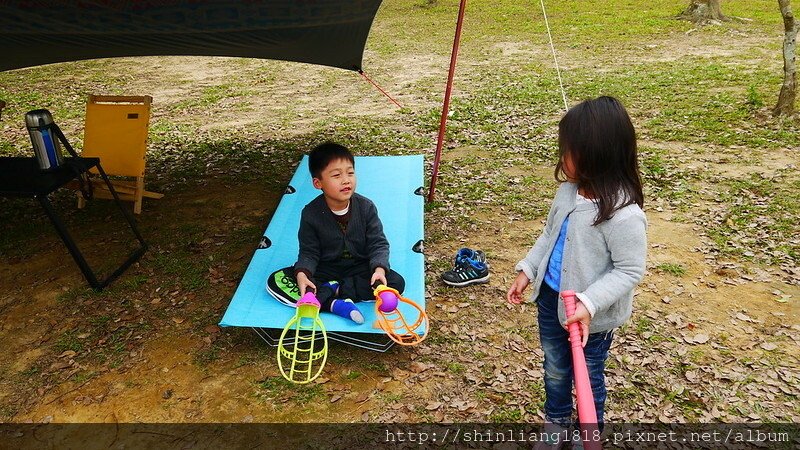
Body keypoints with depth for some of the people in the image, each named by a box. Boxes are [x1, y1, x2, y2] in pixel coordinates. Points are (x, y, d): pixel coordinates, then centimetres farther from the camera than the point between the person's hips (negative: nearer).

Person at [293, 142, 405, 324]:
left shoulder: (366, 207, -13)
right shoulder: (311, 213, -14)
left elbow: (378, 244, -11)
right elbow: (309, 252, -9)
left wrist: (380, 269, -31)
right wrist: (302, 274, -30)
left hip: (359, 266, 1)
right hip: (325, 268, -1)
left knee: (396, 282, -23)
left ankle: (335, 289, -20)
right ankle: (335, 304, -34)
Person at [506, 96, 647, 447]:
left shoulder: (623, 214, -30)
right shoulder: (568, 190, -6)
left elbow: (630, 271, -23)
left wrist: (589, 303, -30)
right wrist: (527, 270, 5)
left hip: (590, 316, -6)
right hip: (550, 299, 7)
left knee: (587, 377, 19)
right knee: (554, 369, 26)